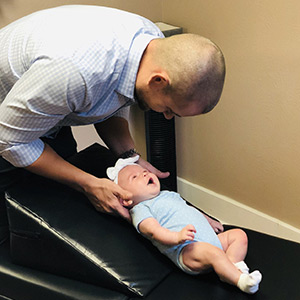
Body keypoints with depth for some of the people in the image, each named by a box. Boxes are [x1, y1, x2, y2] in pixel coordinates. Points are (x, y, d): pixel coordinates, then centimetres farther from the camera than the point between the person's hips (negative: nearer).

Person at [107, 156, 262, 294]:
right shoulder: (140, 210, 0)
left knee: (239, 234, 5)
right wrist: (176, 237, -34)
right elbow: (154, 231, -17)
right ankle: (240, 280, -32)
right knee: (213, 253, -34)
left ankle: (233, 263, -15)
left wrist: (209, 221, 35)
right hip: (186, 249, -9)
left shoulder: (168, 194, 28)